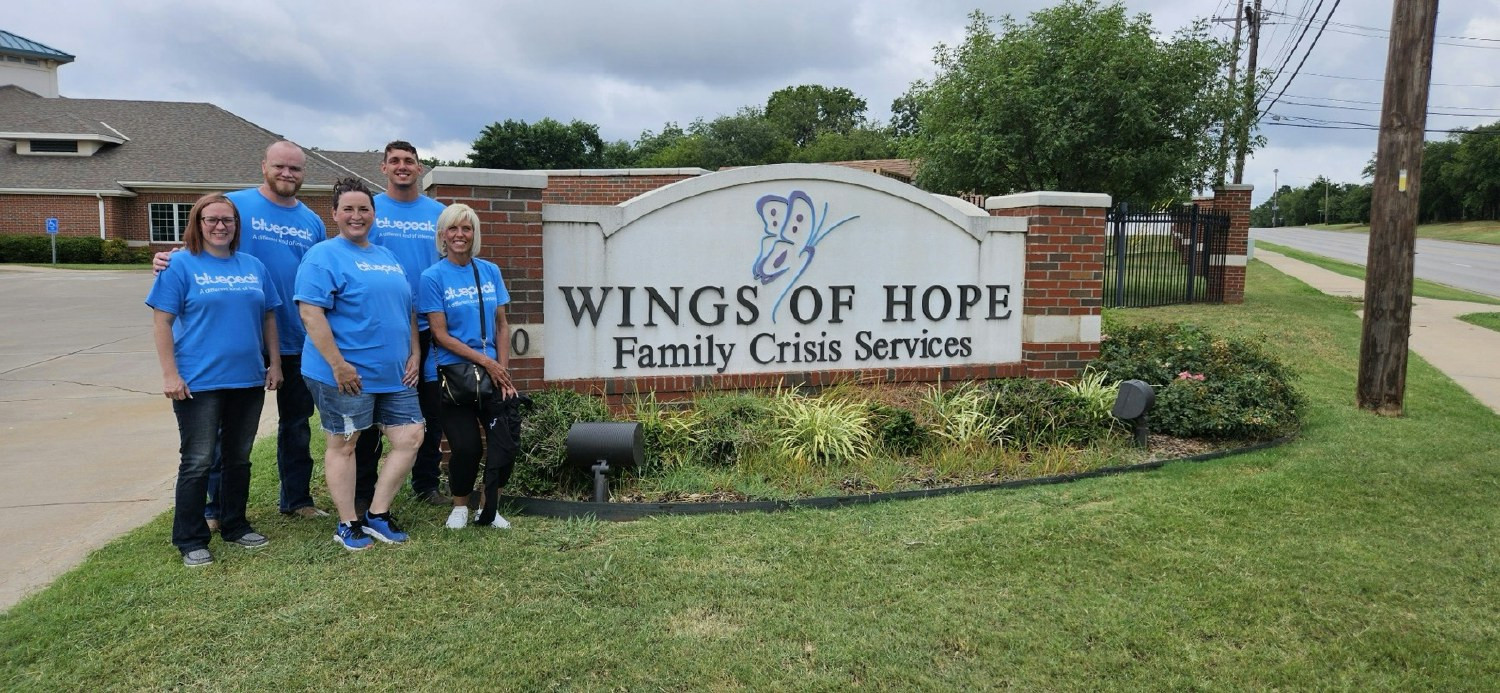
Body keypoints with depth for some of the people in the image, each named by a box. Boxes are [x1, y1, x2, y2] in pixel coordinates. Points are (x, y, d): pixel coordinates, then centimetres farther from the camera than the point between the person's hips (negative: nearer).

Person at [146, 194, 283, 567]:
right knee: (198, 462, 2)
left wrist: (275, 364, 9)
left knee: (239, 458, 15)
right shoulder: (181, 266, -4)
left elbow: (268, 317, 14)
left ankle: (235, 525, 29)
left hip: (248, 380, 5)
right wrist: (170, 374, -12)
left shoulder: (254, 266, 10)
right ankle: (191, 540, 13)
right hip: (199, 383, -5)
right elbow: (161, 321, -7)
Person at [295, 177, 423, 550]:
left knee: (410, 438, 4)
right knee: (343, 445, 6)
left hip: (395, 374, 7)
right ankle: (348, 524, 19)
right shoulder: (324, 256, -7)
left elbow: (407, 311, 20)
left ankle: (377, 515, 17)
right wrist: (338, 364, -21)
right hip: (346, 375, -7)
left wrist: (414, 355, 9)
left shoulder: (388, 258, 16)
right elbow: (311, 313, -17)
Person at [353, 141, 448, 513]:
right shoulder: (369, 209, 0)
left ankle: (427, 483, 24)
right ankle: (363, 489, 16)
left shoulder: (438, 213, 6)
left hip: (428, 327, 3)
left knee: (430, 410, 10)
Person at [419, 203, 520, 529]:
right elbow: (441, 335, -7)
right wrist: (485, 361, -12)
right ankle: (460, 506, 24)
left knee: (505, 443, -2)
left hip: (492, 372, 3)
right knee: (466, 447, -2)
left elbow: (501, 324, 9)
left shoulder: (490, 271, 7)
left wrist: (502, 367, -2)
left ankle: (488, 510, 18)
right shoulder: (433, 277, -4)